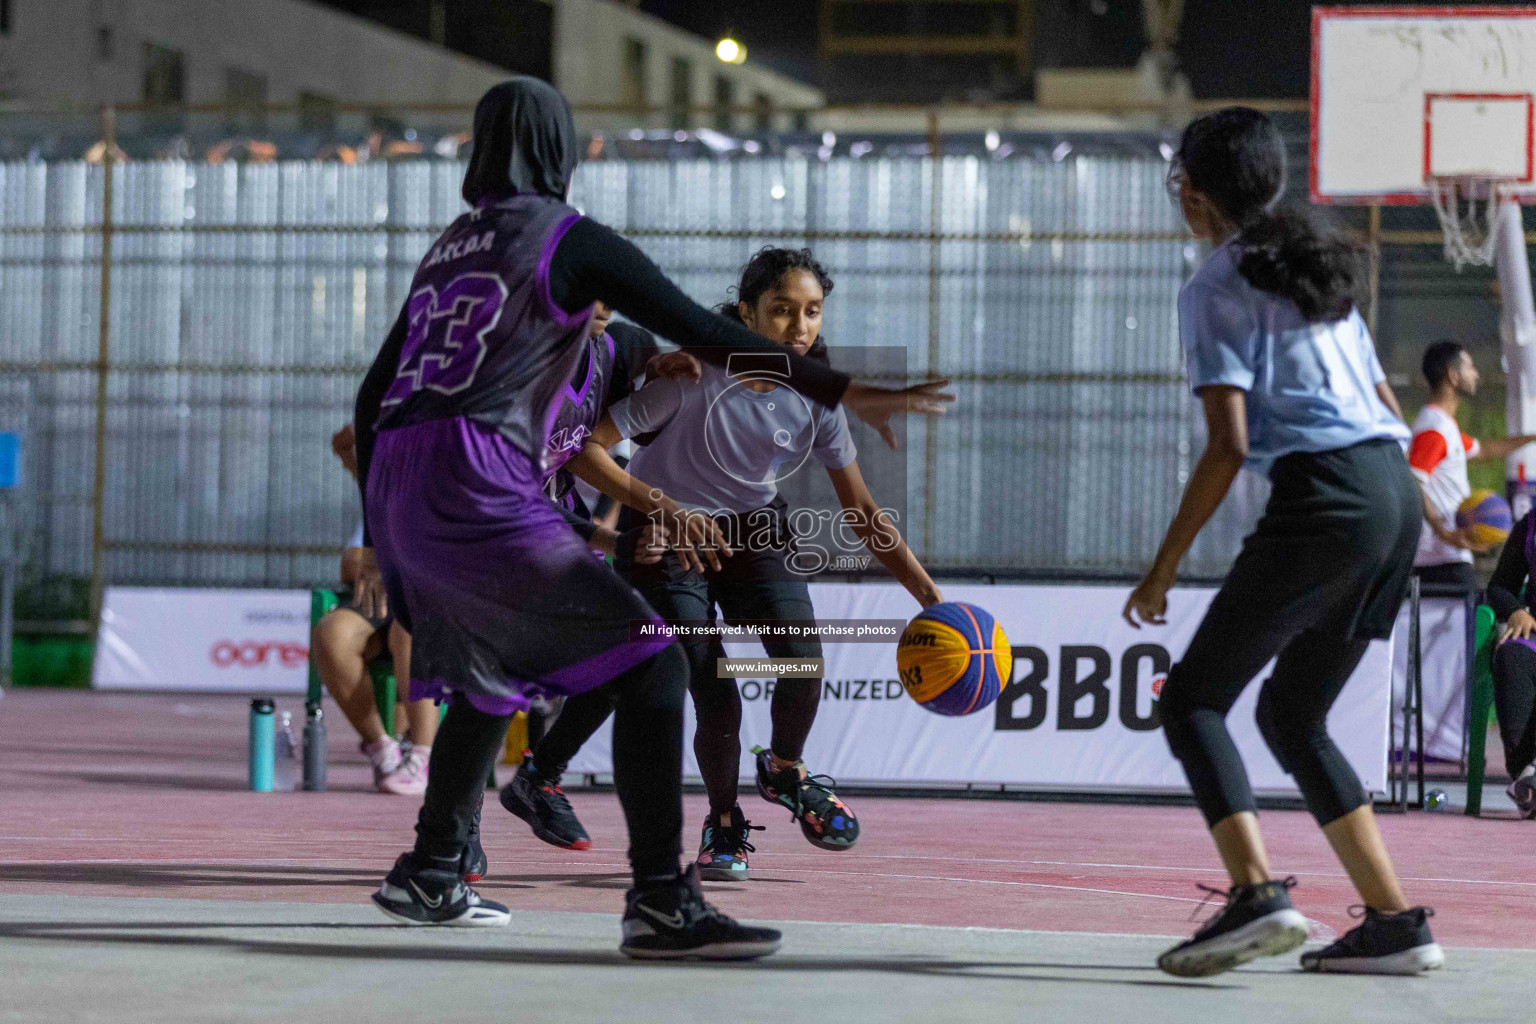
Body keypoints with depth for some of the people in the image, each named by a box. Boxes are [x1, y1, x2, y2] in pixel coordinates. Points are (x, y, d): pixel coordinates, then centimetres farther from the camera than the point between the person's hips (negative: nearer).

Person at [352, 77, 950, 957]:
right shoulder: (571, 240, 2)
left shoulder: (450, 248, 23)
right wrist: (843, 392, -3)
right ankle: (661, 901, -19)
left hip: (399, 486, 8)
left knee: (490, 677, 29)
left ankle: (429, 875, 35)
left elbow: (375, 394, 24)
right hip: (479, 484, -8)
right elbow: (706, 332, -4)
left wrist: (378, 527, 32)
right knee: (650, 667, -9)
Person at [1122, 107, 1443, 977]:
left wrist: (1163, 570, -7)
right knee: (1292, 715, 17)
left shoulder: (1216, 289, -3)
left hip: (1324, 496, -8)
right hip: (1395, 491, 8)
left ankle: (1258, 893, -24)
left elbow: (1228, 447, -11)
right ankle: (1395, 922, 9)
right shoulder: (1320, 264, 21)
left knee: (1194, 699, -4)